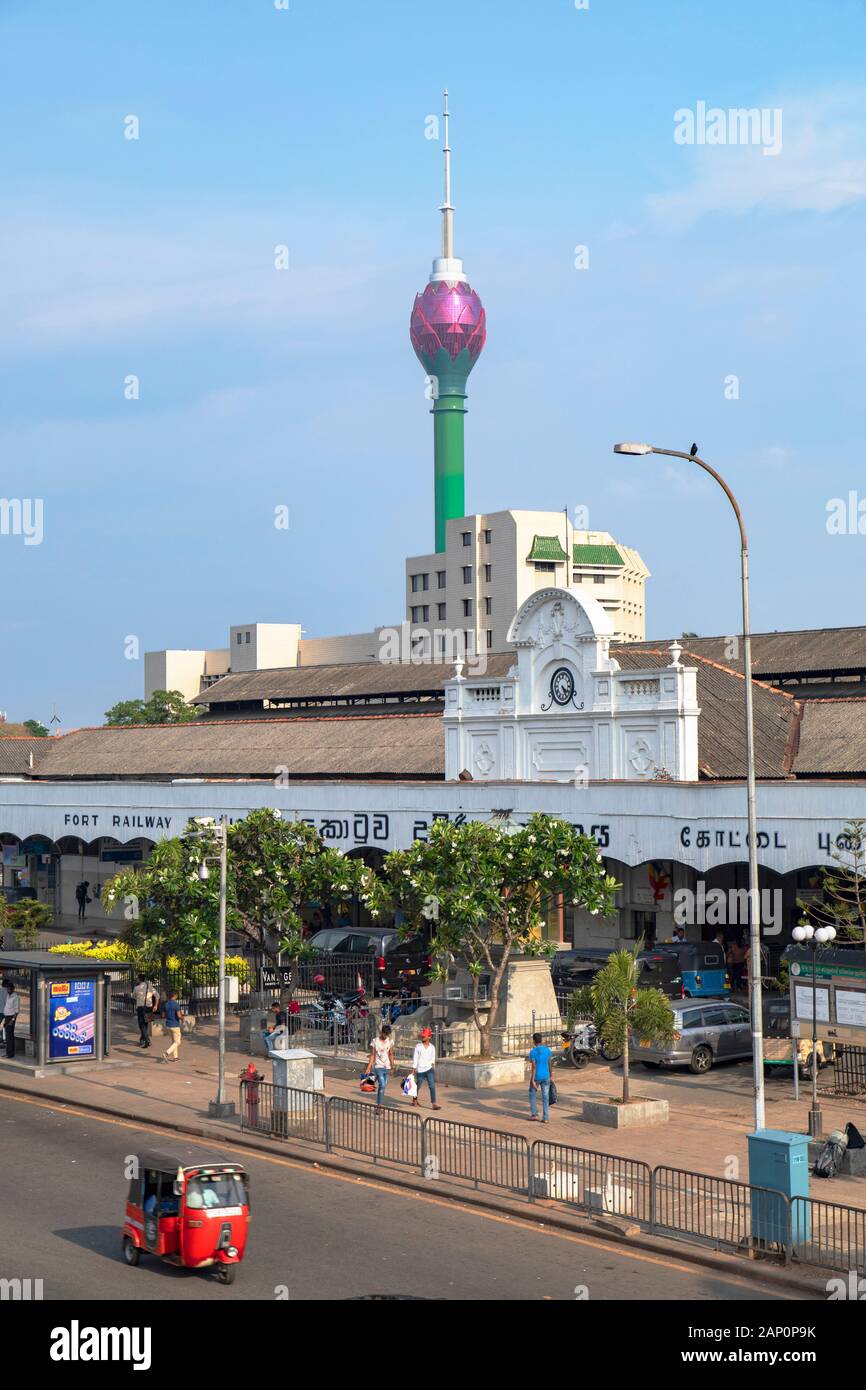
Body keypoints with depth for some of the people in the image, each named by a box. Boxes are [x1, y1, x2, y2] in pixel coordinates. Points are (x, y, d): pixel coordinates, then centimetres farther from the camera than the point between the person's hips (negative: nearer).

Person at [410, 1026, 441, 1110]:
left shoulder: (432, 1047, 5)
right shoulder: (418, 1046, -2)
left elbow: (433, 1059, 13)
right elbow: (415, 1058, -3)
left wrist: (433, 1065, 4)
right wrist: (413, 1069, -5)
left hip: (429, 1069, 1)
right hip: (420, 1070, -1)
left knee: (432, 1086, -10)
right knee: (418, 1086, 12)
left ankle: (434, 1104, -13)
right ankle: (414, 1100, 37)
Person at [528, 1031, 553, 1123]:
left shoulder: (533, 1052, -15)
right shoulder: (548, 1050, -3)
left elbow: (533, 1067, -18)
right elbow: (549, 1064, 5)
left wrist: (533, 1080, -16)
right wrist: (550, 1075, 17)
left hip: (536, 1077, -3)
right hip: (545, 1077, 3)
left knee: (532, 1094, 18)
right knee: (545, 1097, 7)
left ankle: (534, 1114, 14)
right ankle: (545, 1118, 3)